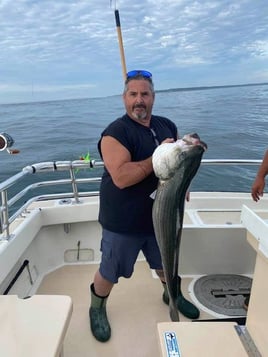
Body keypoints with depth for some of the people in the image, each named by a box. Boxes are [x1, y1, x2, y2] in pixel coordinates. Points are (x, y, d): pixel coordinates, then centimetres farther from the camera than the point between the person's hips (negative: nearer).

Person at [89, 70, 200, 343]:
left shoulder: (167, 126, 3)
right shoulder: (115, 132, -18)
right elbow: (121, 177, -31)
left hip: (160, 215, 6)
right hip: (123, 222, -6)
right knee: (110, 272, 12)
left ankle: (172, 295, 55)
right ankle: (97, 308, 41)